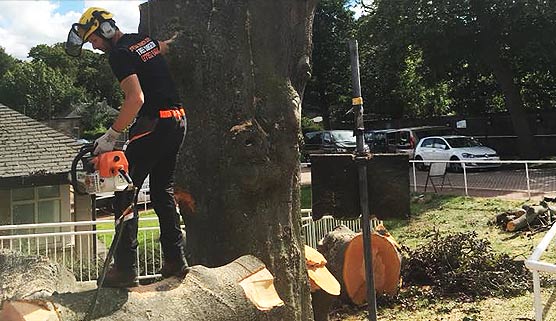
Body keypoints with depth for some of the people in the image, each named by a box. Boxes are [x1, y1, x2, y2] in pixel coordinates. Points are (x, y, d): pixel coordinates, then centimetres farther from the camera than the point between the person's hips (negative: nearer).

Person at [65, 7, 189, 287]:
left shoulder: (120, 54, -10)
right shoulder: (145, 39, 16)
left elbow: (136, 98, -22)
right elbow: (169, 45, 37)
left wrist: (110, 136, -18)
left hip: (154, 125, -9)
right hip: (178, 120, 9)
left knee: (124, 192, -4)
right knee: (163, 191, 15)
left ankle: (125, 269, -6)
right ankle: (175, 260, 14)